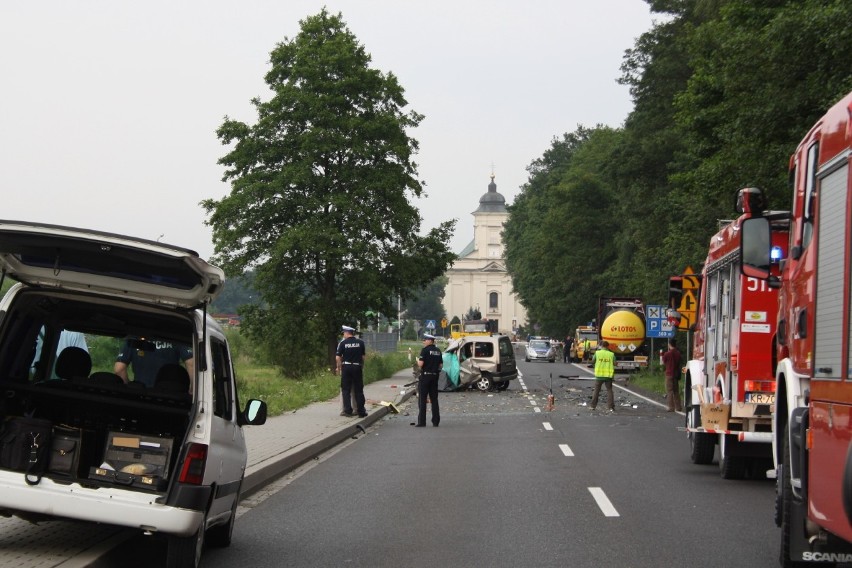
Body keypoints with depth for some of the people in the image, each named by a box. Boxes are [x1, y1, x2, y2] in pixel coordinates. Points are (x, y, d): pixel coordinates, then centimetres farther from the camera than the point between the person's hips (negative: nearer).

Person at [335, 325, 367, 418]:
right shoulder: (360, 342, 1)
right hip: (357, 367, 2)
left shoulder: (342, 343, -5)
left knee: (346, 389, 6)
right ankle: (361, 411, 9)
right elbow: (364, 356, 3)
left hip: (346, 367, -2)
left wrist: (338, 368, 7)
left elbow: (338, 358, -6)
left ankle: (348, 410, 1)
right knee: (358, 390, 8)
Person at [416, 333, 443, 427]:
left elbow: (420, 364, -18)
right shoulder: (438, 351, 8)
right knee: (434, 399, 11)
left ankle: (421, 421, -3)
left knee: (422, 399, -1)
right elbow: (441, 365, 8)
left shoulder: (425, 350, -12)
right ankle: (436, 421, 10)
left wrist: (417, 360, 2)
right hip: (435, 376, 6)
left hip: (425, 376, -6)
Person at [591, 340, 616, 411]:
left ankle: (593, 406, 14)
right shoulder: (611, 354, -4)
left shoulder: (597, 353, -4)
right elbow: (614, 363, -2)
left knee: (596, 391, 12)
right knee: (609, 390, 6)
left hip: (599, 375, 0)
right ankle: (611, 407, -1)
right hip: (608, 375, 0)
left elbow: (593, 361, 9)